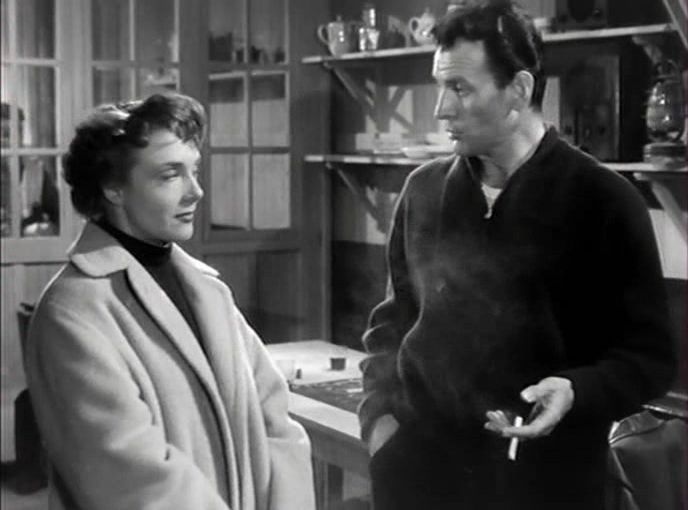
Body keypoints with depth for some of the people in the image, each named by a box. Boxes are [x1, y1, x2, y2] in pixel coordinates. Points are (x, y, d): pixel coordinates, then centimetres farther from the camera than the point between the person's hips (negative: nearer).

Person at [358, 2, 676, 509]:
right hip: (419, 466, 3)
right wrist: (379, 412, 2)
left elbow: (651, 354, -4)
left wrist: (578, 392, -21)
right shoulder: (424, 190, 4)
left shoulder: (603, 201, -8)